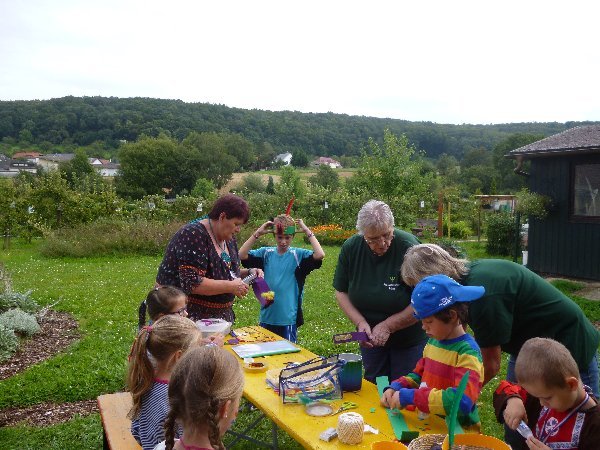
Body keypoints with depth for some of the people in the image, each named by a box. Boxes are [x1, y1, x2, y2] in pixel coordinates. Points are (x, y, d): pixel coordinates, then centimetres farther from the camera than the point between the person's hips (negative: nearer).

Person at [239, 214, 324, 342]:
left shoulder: (299, 255, -5)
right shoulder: (266, 253, 2)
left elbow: (320, 255, -21)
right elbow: (241, 255, -8)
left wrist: (307, 231, -15)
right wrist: (257, 233, -10)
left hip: (288, 318, -2)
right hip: (267, 317, 3)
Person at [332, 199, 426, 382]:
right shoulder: (350, 248, -12)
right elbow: (341, 292, -3)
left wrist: (387, 326, -20)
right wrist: (361, 323, -16)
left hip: (409, 339, -4)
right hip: (371, 339, 4)